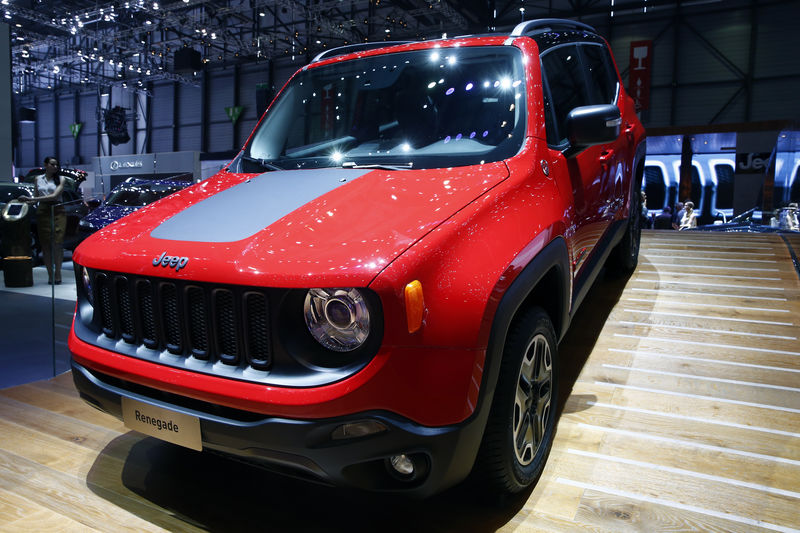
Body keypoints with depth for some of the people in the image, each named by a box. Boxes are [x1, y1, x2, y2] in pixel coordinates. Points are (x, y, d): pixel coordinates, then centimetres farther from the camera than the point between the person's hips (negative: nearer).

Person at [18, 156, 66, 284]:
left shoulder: (60, 180, 6)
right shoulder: (37, 179, 15)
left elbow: (54, 196, -8)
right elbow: (37, 197, 21)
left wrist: (32, 199, -14)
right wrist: (29, 201, -1)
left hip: (57, 211, -2)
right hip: (43, 212, 2)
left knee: (57, 243, -10)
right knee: (45, 244, -1)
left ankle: (57, 273, -4)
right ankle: (50, 274, 2)